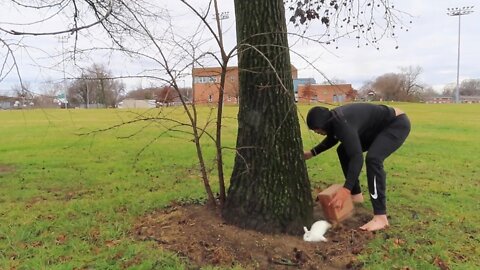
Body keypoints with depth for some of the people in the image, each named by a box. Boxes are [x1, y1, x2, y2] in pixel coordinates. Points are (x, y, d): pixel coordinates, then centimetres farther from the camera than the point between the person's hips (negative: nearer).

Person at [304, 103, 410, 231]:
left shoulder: (343, 123, -34)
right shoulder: (333, 119, -5)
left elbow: (357, 158, -41)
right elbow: (332, 139, 17)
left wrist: (345, 190, -45)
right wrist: (312, 152, 11)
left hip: (397, 124, -10)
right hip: (378, 127, 10)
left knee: (372, 158, -32)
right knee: (344, 151, 10)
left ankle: (380, 217, -27)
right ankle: (356, 195, 18)